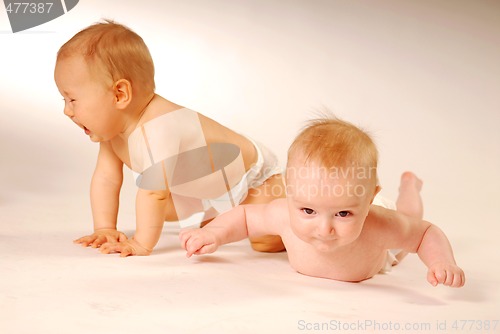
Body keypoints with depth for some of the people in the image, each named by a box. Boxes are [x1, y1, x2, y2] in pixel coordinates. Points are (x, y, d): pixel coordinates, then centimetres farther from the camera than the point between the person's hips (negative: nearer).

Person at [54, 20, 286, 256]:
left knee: (267, 242, -19)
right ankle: (212, 219, 28)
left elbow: (153, 193, -41)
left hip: (251, 177, -8)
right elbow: (105, 178, -7)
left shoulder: (157, 132, -42)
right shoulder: (113, 125, -11)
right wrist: (105, 230, -13)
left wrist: (142, 244, -35)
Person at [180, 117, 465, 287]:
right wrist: (213, 234, -42)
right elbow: (244, 215, -25)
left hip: (380, 253, 0)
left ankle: (409, 184, 61)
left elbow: (426, 232, -32)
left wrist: (443, 262, -50)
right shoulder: (286, 215, -46)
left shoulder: (378, 225, -51)